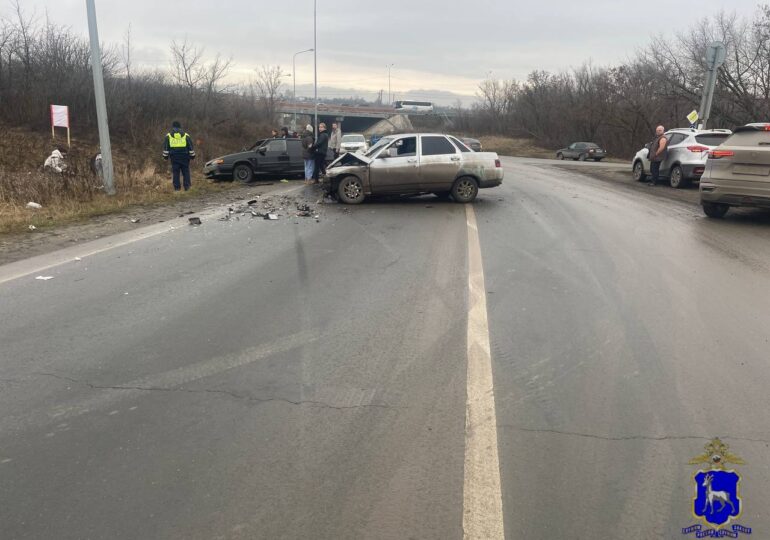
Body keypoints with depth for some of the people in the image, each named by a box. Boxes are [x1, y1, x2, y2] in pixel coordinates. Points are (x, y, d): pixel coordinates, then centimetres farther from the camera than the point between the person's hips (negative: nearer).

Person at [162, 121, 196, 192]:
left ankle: (177, 188, 0)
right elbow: (190, 147, 9)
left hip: (174, 157, 0)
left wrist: (165, 156, 11)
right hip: (184, 156, 0)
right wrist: (192, 155, 13)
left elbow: (166, 147, 8)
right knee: (185, 171, 4)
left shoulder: (168, 136, 8)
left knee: (175, 172, 2)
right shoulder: (186, 135, 8)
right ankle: (187, 187, -1)